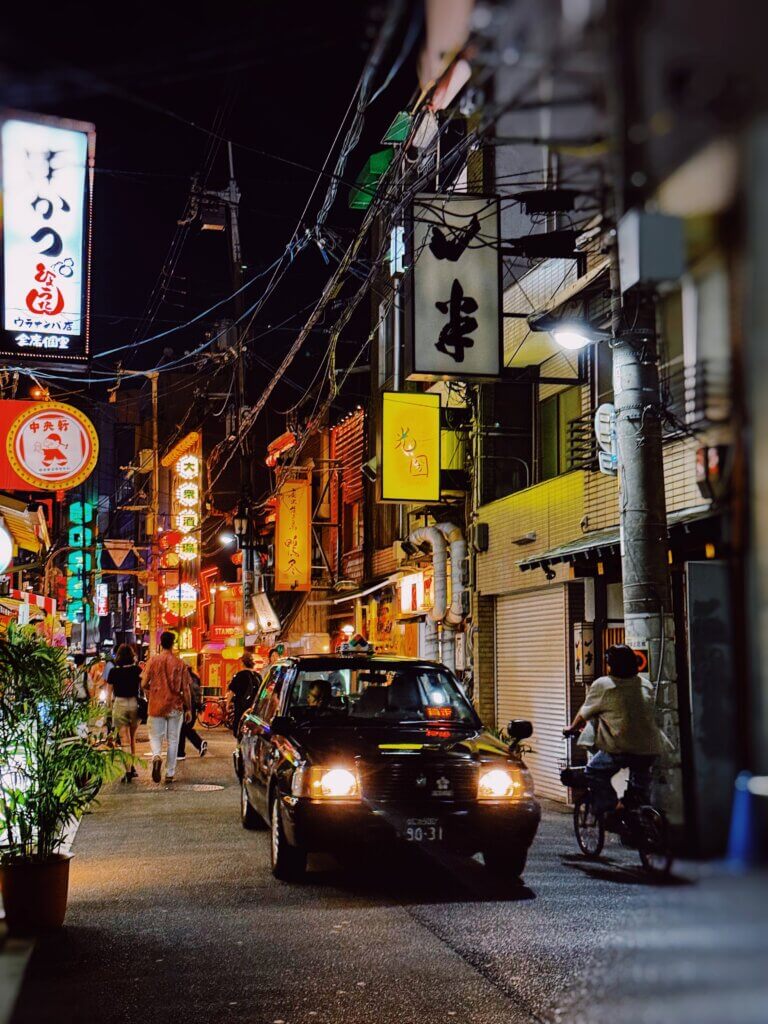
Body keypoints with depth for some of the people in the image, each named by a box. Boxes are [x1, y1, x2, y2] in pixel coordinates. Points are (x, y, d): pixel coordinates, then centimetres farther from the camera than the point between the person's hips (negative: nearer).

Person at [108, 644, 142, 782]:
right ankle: (132, 766, 24)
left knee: (124, 739, -2)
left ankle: (128, 770, -10)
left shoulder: (114, 671, -4)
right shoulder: (137, 670, -1)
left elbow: (109, 692, 2)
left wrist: (110, 704, 14)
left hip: (119, 703, -2)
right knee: (132, 736, 19)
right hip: (134, 703, 2)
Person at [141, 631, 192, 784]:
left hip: (156, 706, 0)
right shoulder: (180, 663, -3)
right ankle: (170, 773, 11)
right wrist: (188, 709, 7)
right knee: (173, 740, 10)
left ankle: (156, 756, -20)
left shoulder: (153, 660, -3)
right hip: (175, 707, 0)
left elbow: (144, 684, -4)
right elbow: (185, 689, -2)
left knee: (155, 737, 10)